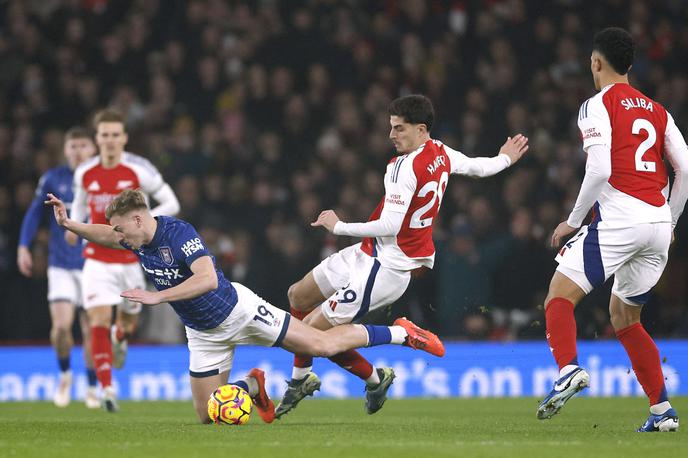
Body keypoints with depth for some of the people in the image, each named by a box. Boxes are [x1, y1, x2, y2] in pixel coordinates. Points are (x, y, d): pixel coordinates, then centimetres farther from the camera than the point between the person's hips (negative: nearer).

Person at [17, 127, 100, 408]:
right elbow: (34, 213, 9)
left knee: (91, 330, 1)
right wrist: (23, 246, 0)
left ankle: (92, 387, 17)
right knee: (61, 325, -13)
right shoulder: (52, 179, 1)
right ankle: (65, 374, 14)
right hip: (61, 265, 0)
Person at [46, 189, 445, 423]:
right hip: (205, 333, 7)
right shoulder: (137, 240, -5)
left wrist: (158, 297, -42)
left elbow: (208, 278, -40)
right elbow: (102, 235, 16)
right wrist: (68, 223, 1)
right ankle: (254, 387, 32)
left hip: (238, 310, -7)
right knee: (208, 415, 3)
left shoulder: (179, 233, -28)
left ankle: (400, 333, 10)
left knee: (322, 345, -9)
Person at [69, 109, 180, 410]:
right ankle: (107, 389, -14)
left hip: (131, 258, 0)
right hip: (98, 259, 0)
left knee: (128, 320, 17)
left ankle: (120, 338, 57)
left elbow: (171, 204, -6)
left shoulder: (139, 170, -11)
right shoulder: (84, 173, -1)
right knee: (99, 320, -16)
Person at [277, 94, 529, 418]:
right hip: (366, 254, 11)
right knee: (298, 295, 19)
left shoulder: (405, 167, -25)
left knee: (314, 329, -12)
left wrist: (339, 227, -19)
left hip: (387, 267, -11)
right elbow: (478, 167, 21)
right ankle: (301, 379, 32)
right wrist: (505, 159, 43)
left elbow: (389, 226, -29)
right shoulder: (441, 153, 3)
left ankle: (374, 378, 9)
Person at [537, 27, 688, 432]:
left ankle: (569, 368, -32)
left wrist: (573, 220, -3)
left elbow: (599, 170, -13)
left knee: (560, 296, -5)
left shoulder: (598, 106, -1)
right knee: (624, 316, 19)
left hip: (618, 219, -7)